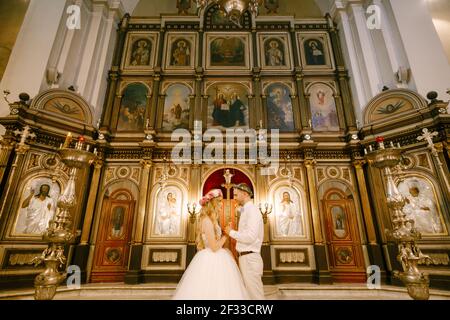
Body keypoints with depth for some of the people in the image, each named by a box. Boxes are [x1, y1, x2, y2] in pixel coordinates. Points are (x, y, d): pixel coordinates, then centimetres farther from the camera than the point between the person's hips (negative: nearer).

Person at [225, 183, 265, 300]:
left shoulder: (252, 210, -15)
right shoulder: (245, 211, 14)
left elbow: (250, 237, -25)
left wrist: (231, 232, -13)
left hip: (249, 258, -10)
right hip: (245, 257, 10)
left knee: (254, 294, 1)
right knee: (249, 292, 18)